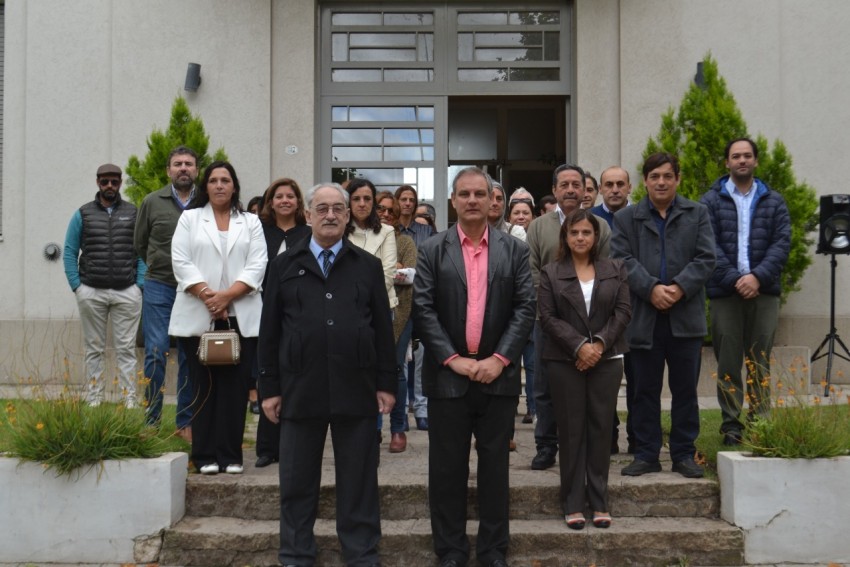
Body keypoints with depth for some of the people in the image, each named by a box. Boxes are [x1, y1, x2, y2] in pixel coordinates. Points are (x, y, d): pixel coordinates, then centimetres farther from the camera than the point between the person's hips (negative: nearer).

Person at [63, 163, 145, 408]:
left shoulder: (134, 213, 7)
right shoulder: (83, 214, 8)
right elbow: (69, 252, 7)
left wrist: (140, 284, -4)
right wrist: (76, 286, -2)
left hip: (127, 292, -1)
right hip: (91, 293, 1)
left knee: (126, 349, 0)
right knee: (94, 349, 7)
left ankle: (129, 401, 3)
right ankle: (93, 400, 12)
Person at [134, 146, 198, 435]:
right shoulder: (152, 202, 3)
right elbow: (139, 244, 14)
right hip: (159, 287, 0)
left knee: (190, 356, 6)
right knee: (156, 352, -3)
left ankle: (186, 422, 16)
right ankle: (151, 420, 8)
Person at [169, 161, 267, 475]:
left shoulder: (251, 222, 14)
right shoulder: (189, 218, 13)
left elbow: (257, 266, 2)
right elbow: (181, 262, 1)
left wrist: (227, 295, -11)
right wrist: (207, 295, -11)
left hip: (240, 316, 0)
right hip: (198, 316, 0)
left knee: (235, 385, -1)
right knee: (204, 386, 1)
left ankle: (231, 455, 5)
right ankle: (205, 455, 7)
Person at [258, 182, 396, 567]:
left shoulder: (368, 266, 7)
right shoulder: (285, 265, 7)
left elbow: (383, 328, 6)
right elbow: (269, 330, 6)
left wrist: (387, 383, 1)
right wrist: (269, 387, 1)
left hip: (356, 389, 0)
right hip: (300, 389, 0)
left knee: (358, 481, 8)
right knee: (298, 480, 10)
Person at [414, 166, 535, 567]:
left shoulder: (514, 250, 6)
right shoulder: (432, 251, 3)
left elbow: (526, 307, -1)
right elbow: (422, 309, -4)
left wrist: (499, 359, -11)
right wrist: (452, 358, -12)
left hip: (498, 374, 1)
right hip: (448, 373, 0)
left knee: (495, 464, 8)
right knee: (447, 466, 5)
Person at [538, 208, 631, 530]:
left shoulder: (615, 270, 9)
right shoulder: (551, 273, 3)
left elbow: (623, 311, 2)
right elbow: (548, 317, -4)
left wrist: (600, 343, -11)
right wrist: (579, 346, -14)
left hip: (607, 359, 2)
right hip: (565, 362, -1)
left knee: (601, 429, 4)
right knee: (571, 431, 3)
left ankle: (599, 502, 14)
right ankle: (573, 504, 10)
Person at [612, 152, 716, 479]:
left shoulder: (697, 214, 10)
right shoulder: (626, 218, 9)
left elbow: (705, 258, 0)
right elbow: (623, 260, -3)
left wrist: (679, 287, -15)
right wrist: (651, 288, -17)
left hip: (686, 316, 0)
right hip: (644, 317, 0)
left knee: (685, 390, 7)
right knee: (645, 390, 7)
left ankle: (684, 454, 18)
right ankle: (646, 455, 16)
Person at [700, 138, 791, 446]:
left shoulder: (774, 201, 10)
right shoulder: (710, 201, 5)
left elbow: (782, 242, 1)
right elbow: (709, 247, -4)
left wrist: (758, 276, -13)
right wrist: (734, 279, -15)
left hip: (764, 290, 1)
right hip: (724, 292, -1)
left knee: (760, 360, 5)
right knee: (728, 361, 3)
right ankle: (731, 424, 10)